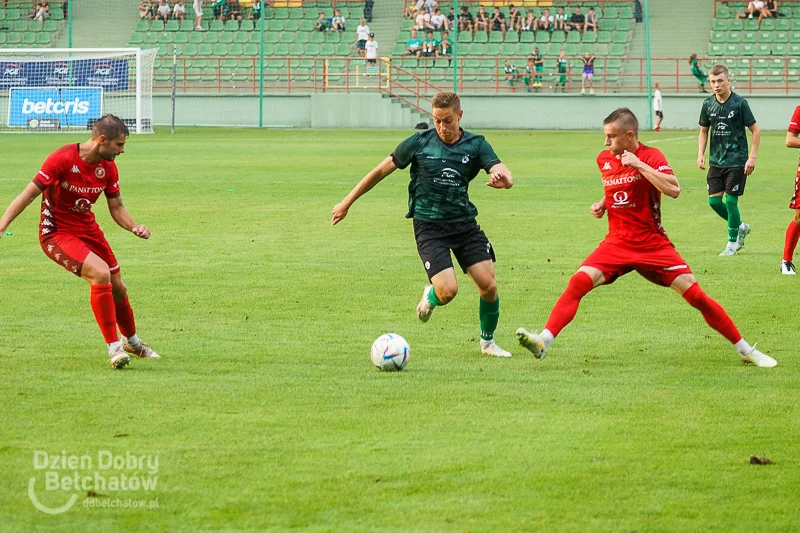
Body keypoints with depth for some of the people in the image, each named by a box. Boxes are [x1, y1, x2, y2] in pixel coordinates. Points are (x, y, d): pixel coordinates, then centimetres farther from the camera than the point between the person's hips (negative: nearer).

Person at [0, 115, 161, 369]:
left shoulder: (108, 168, -2)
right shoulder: (63, 159, -23)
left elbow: (116, 208, 8)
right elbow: (29, 194, -21)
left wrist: (134, 227, -12)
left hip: (88, 229, 7)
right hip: (56, 232, -7)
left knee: (118, 288, 12)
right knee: (101, 273, -27)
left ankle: (132, 342, 41)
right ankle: (114, 348, -16)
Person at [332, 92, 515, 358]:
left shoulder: (475, 145, 1)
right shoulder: (420, 142, -3)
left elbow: (506, 177, -12)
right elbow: (382, 170, 7)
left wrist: (502, 177, -39)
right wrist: (347, 202, 10)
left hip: (465, 223, 3)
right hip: (429, 226, -2)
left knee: (488, 284, -7)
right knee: (448, 291, -19)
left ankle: (487, 342, 19)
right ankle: (430, 297, 20)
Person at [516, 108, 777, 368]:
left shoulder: (651, 157, -9)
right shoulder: (604, 160, 8)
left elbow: (673, 190, -26)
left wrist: (639, 164, -25)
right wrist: (601, 206, 7)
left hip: (653, 244, -4)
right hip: (616, 243, 4)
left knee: (695, 294, -7)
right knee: (579, 281, -21)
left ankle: (745, 350, 5)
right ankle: (544, 341, -28)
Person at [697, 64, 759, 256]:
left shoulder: (739, 103, -11)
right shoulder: (708, 104, 3)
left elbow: (755, 131, -5)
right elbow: (704, 131, 15)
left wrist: (752, 157, -11)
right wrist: (701, 154, 3)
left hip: (737, 161, -5)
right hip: (716, 161, 5)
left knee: (731, 200, -5)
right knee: (714, 200, 1)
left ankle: (732, 243, 10)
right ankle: (740, 226, 25)